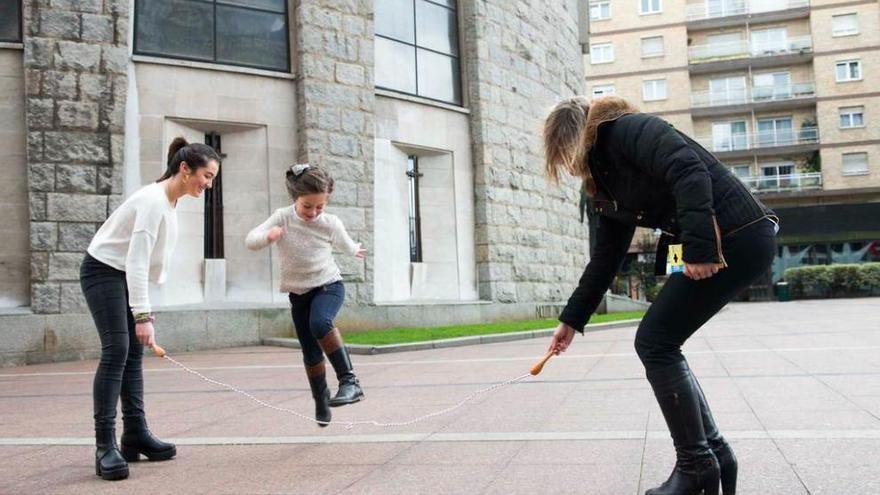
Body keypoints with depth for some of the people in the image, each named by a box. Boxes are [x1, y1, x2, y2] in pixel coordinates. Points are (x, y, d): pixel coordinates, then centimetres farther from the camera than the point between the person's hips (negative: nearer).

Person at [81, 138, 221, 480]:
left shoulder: (171, 200, 5)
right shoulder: (153, 201, -24)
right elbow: (137, 261, -30)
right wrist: (143, 315, -34)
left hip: (126, 276, 10)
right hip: (103, 271, -10)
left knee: (134, 353, 6)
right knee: (116, 350, -18)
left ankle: (135, 435, 10)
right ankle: (105, 445, -16)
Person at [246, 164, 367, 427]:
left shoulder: (331, 223, -12)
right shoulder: (283, 217, -11)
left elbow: (347, 246, 10)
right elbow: (250, 240, -18)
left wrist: (356, 251, 32)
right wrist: (267, 235, -39)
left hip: (328, 286, -2)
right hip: (298, 293, 3)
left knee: (319, 322, -35)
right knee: (310, 353, 6)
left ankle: (349, 380, -32)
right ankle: (321, 400, 28)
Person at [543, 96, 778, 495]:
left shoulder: (627, 130, -8)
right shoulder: (605, 185, 18)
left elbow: (689, 171, -24)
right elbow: (606, 258, 22)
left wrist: (699, 248, -28)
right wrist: (572, 319, 24)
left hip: (738, 238, -9)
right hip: (722, 247, 9)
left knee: (654, 343, -6)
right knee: (659, 345, 9)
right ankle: (713, 452, 18)